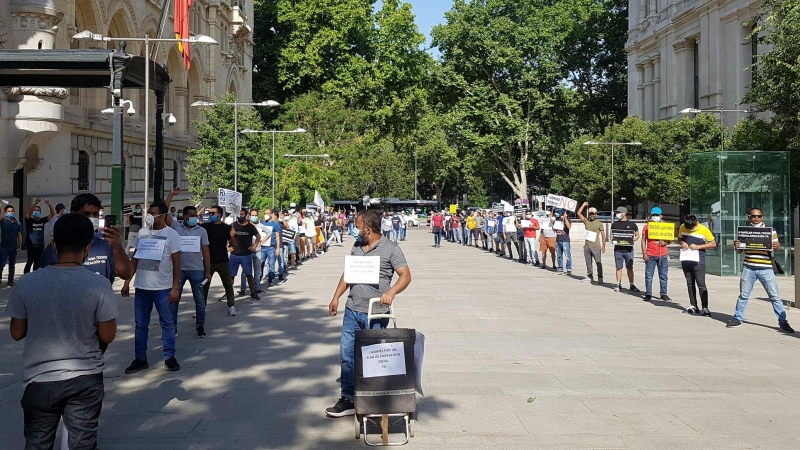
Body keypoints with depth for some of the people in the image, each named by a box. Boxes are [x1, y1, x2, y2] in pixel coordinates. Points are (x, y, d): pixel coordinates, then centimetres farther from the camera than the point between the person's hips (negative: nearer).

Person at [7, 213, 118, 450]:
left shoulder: (27, 283, -9)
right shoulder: (99, 285, -14)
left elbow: (17, 333, 1)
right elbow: (108, 336, -6)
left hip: (40, 380, 1)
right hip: (86, 379, -1)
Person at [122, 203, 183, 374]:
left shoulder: (171, 234, -6)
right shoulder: (142, 232, 7)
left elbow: (176, 262, -6)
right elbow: (135, 258, 13)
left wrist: (175, 287, -12)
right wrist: (127, 281, 9)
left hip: (163, 288, -4)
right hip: (141, 287, 4)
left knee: (167, 324, 5)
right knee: (141, 325, 10)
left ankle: (169, 357, 14)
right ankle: (140, 358, 19)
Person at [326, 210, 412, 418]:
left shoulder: (390, 249, -7)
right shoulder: (357, 246, 12)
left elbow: (405, 276, -12)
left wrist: (392, 291, -29)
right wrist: (336, 297, 15)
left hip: (376, 314, -6)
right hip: (352, 311, 6)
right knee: (347, 355, 5)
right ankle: (348, 399, 14)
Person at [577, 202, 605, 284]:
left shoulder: (599, 224, 0)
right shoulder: (586, 221, 9)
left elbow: (603, 235, -2)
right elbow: (578, 213, 7)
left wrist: (603, 246, -7)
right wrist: (583, 205, 6)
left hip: (596, 246, -4)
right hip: (586, 246, 4)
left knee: (598, 263, -8)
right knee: (588, 263, 10)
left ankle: (600, 278, -8)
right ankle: (590, 277, 19)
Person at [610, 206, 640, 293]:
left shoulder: (631, 224, 5)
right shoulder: (615, 224, 10)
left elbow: (637, 235, 10)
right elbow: (611, 235, 15)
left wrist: (632, 239, -10)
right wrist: (613, 239, -7)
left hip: (629, 249, -1)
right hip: (618, 249, 1)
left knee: (630, 268, 1)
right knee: (619, 267, 4)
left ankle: (632, 285, 5)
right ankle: (618, 284, 10)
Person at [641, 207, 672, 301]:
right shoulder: (647, 227, 5)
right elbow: (643, 240, 3)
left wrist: (665, 242, -11)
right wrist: (644, 254, -5)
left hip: (663, 255, 2)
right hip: (650, 255, -2)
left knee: (664, 276, 4)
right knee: (649, 275, -1)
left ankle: (663, 294, 11)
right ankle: (648, 294, 5)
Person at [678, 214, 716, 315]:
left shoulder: (704, 230, -12)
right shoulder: (682, 227, -1)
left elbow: (713, 243, -6)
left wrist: (698, 246, -16)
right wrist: (682, 243, -8)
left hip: (698, 261, -4)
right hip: (686, 260, 4)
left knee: (701, 284, -6)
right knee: (690, 284, 10)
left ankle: (705, 308, -3)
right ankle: (693, 306, 19)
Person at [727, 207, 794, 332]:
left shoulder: (771, 231, 4)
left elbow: (777, 248, 7)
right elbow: (740, 251, 12)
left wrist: (776, 246, -17)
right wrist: (736, 246, -11)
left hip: (766, 269, -1)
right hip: (748, 268, 1)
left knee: (775, 296, -2)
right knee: (743, 295, 9)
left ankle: (783, 322, 5)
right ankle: (738, 318, 21)